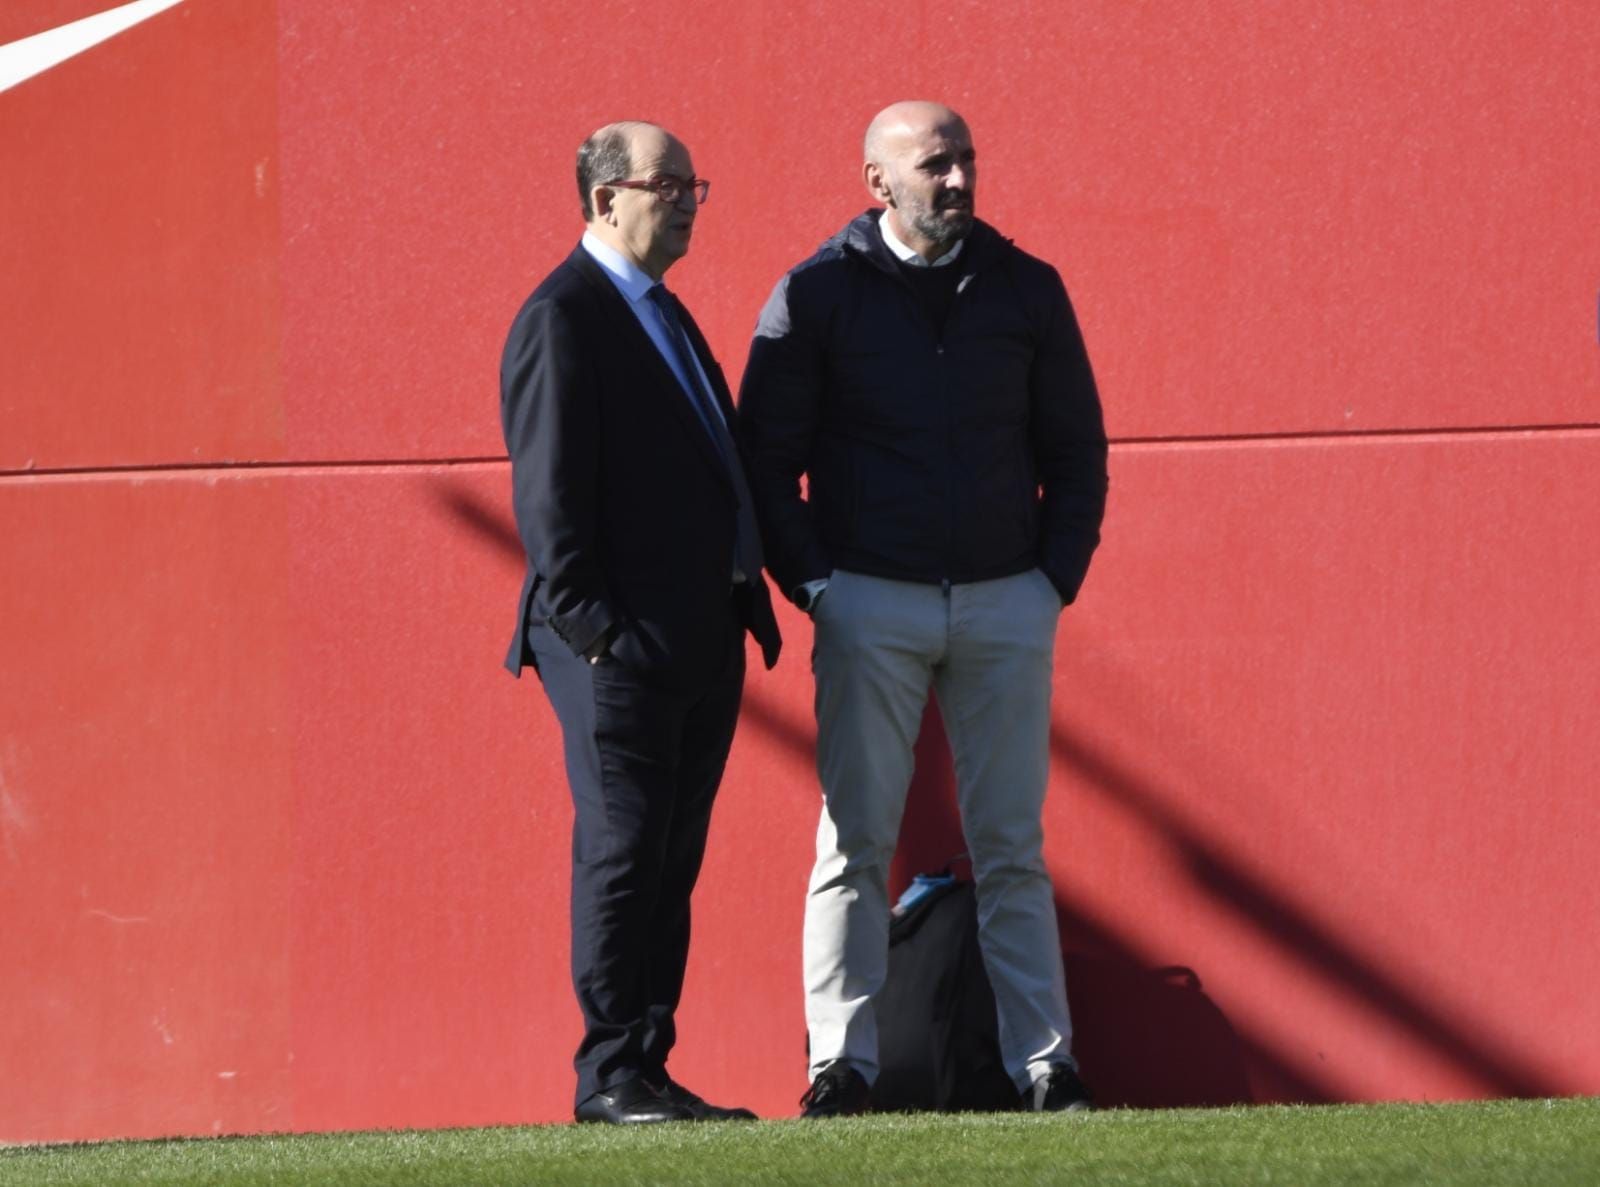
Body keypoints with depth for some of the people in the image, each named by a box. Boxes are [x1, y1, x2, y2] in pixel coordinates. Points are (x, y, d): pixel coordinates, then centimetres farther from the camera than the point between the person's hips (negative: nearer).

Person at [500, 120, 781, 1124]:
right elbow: (550, 488, -14)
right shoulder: (564, 319, -9)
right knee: (624, 853, -7)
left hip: (700, 641, 9)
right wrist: (590, 622, -20)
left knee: (671, 863, 8)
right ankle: (610, 1078, -5)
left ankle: (648, 1069, 11)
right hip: (623, 645, -9)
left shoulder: (666, 318, 20)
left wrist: (750, 601, 15)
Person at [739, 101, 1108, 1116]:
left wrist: (1059, 575, 2)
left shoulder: (1024, 289, 7)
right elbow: (767, 454, 1)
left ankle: (1045, 1063, 4)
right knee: (855, 843, -2)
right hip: (870, 602, -2)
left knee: (1012, 848, 3)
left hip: (1006, 602, 2)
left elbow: (1077, 449, 12)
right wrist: (812, 582, -6)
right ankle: (842, 1062, 0)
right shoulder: (817, 295, 0)